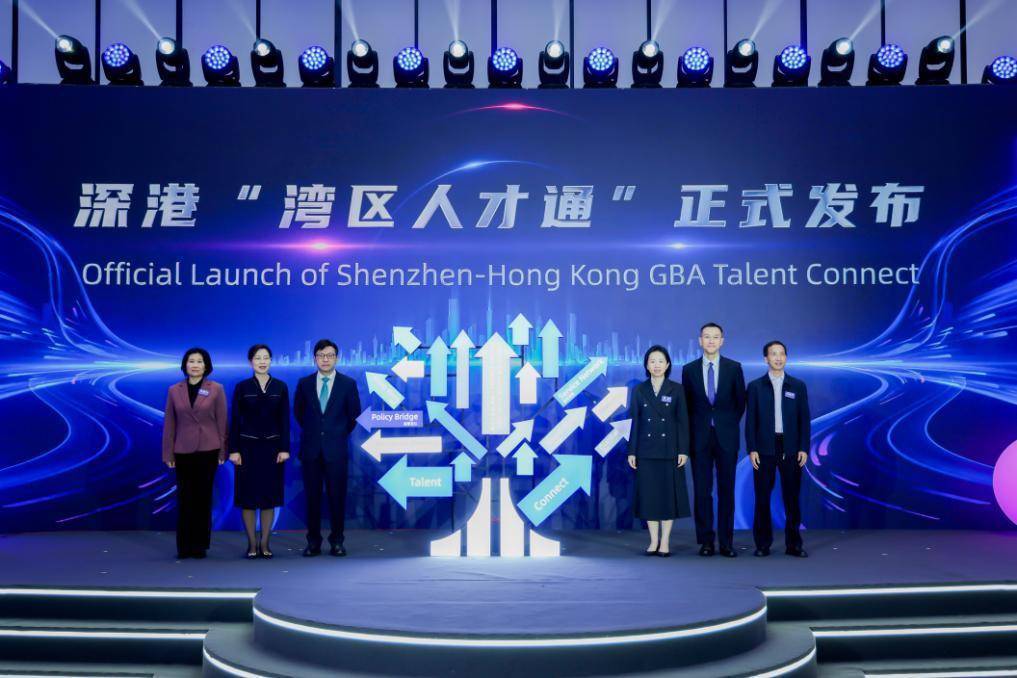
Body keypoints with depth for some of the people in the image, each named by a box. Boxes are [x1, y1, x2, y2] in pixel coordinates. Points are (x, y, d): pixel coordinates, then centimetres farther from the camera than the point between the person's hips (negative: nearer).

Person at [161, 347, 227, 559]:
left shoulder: (216, 389, 0)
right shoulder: (174, 390, 5)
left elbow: (222, 421, 1)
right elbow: (169, 424, 6)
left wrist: (223, 451, -2)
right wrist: (168, 454, 2)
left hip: (208, 450, -1)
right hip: (183, 451, 1)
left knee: (203, 497, 4)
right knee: (184, 498, 2)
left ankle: (200, 545, 12)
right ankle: (184, 547, 10)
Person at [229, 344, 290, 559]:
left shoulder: (280, 387, 4)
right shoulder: (242, 387, 1)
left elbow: (285, 420, 3)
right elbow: (234, 420, 0)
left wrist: (284, 448, -4)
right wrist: (233, 450, -7)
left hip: (272, 446, 1)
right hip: (248, 446, -1)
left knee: (270, 495, 3)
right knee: (248, 495, 1)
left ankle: (265, 543, 12)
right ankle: (252, 543, 10)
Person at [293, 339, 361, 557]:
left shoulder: (348, 384, 1)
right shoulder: (304, 383, 6)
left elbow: (354, 415, 8)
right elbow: (298, 413, 17)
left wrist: (340, 434, 9)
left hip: (336, 449, -1)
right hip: (311, 448, 1)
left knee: (337, 496, 1)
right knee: (312, 496, 4)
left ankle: (337, 541, 10)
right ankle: (313, 541, 11)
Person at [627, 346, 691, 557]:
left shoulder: (676, 390, 1)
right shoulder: (639, 391, 5)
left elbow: (683, 421, -1)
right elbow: (635, 423, 5)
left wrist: (683, 450, -7)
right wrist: (632, 451, 1)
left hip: (669, 450, -1)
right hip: (646, 450, 1)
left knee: (669, 493, 1)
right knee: (649, 494, 3)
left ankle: (665, 541, 9)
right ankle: (653, 541, 11)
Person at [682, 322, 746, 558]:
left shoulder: (734, 368, 2)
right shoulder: (689, 369, 4)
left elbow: (740, 401, 8)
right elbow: (687, 404, 10)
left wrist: (729, 424, 8)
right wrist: (694, 430, 7)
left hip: (726, 436, 0)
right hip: (700, 437, 1)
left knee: (726, 490, 3)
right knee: (702, 491, 2)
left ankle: (726, 542, 8)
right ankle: (705, 541, 9)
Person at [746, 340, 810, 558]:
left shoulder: (798, 386, 8)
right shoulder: (755, 386, 5)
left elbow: (804, 419, 5)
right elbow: (750, 420, 2)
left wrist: (804, 448, -3)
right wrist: (752, 449, -6)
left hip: (791, 449, 1)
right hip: (765, 449, -1)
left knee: (792, 497, 3)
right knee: (762, 497, 1)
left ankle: (793, 544, 10)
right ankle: (763, 544, 9)